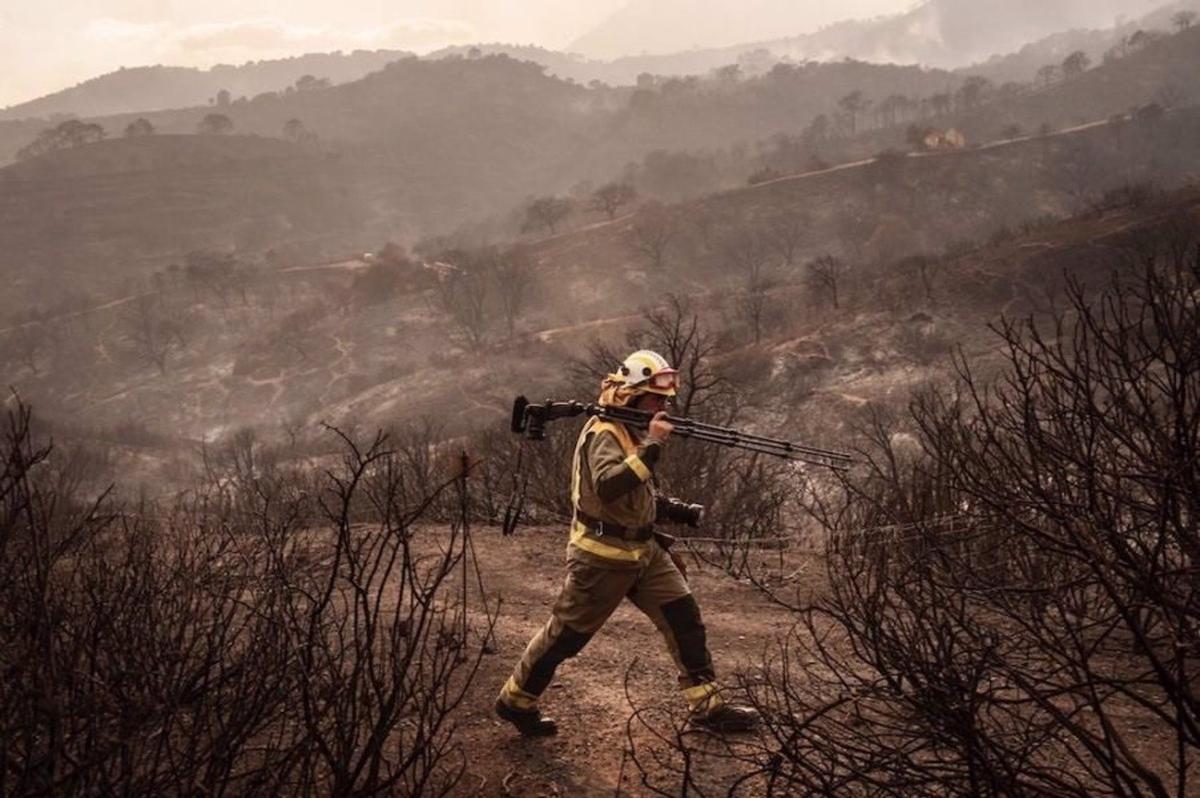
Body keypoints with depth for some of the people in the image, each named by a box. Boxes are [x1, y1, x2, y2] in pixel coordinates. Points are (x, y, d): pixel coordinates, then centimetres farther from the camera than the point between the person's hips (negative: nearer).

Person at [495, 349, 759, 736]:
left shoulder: (633, 430, 11)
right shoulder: (604, 433, -18)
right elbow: (607, 486, -37)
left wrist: (683, 511, 10)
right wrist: (651, 447, -36)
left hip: (643, 549, 9)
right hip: (602, 556, -8)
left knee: (684, 617, 3)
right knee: (568, 632, 4)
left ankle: (707, 705, 9)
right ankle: (515, 700, 21)